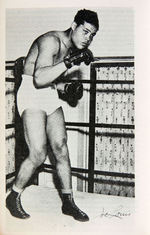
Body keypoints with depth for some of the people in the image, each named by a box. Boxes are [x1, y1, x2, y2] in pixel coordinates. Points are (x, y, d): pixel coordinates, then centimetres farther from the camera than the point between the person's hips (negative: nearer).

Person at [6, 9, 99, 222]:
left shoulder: (73, 48, 11)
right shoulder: (51, 41, -17)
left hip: (51, 96, 8)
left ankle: (68, 202, 12)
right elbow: (39, 79, -29)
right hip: (31, 94, -8)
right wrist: (70, 62, -32)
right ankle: (13, 198, 9)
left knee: (61, 149, 2)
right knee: (38, 154, -13)